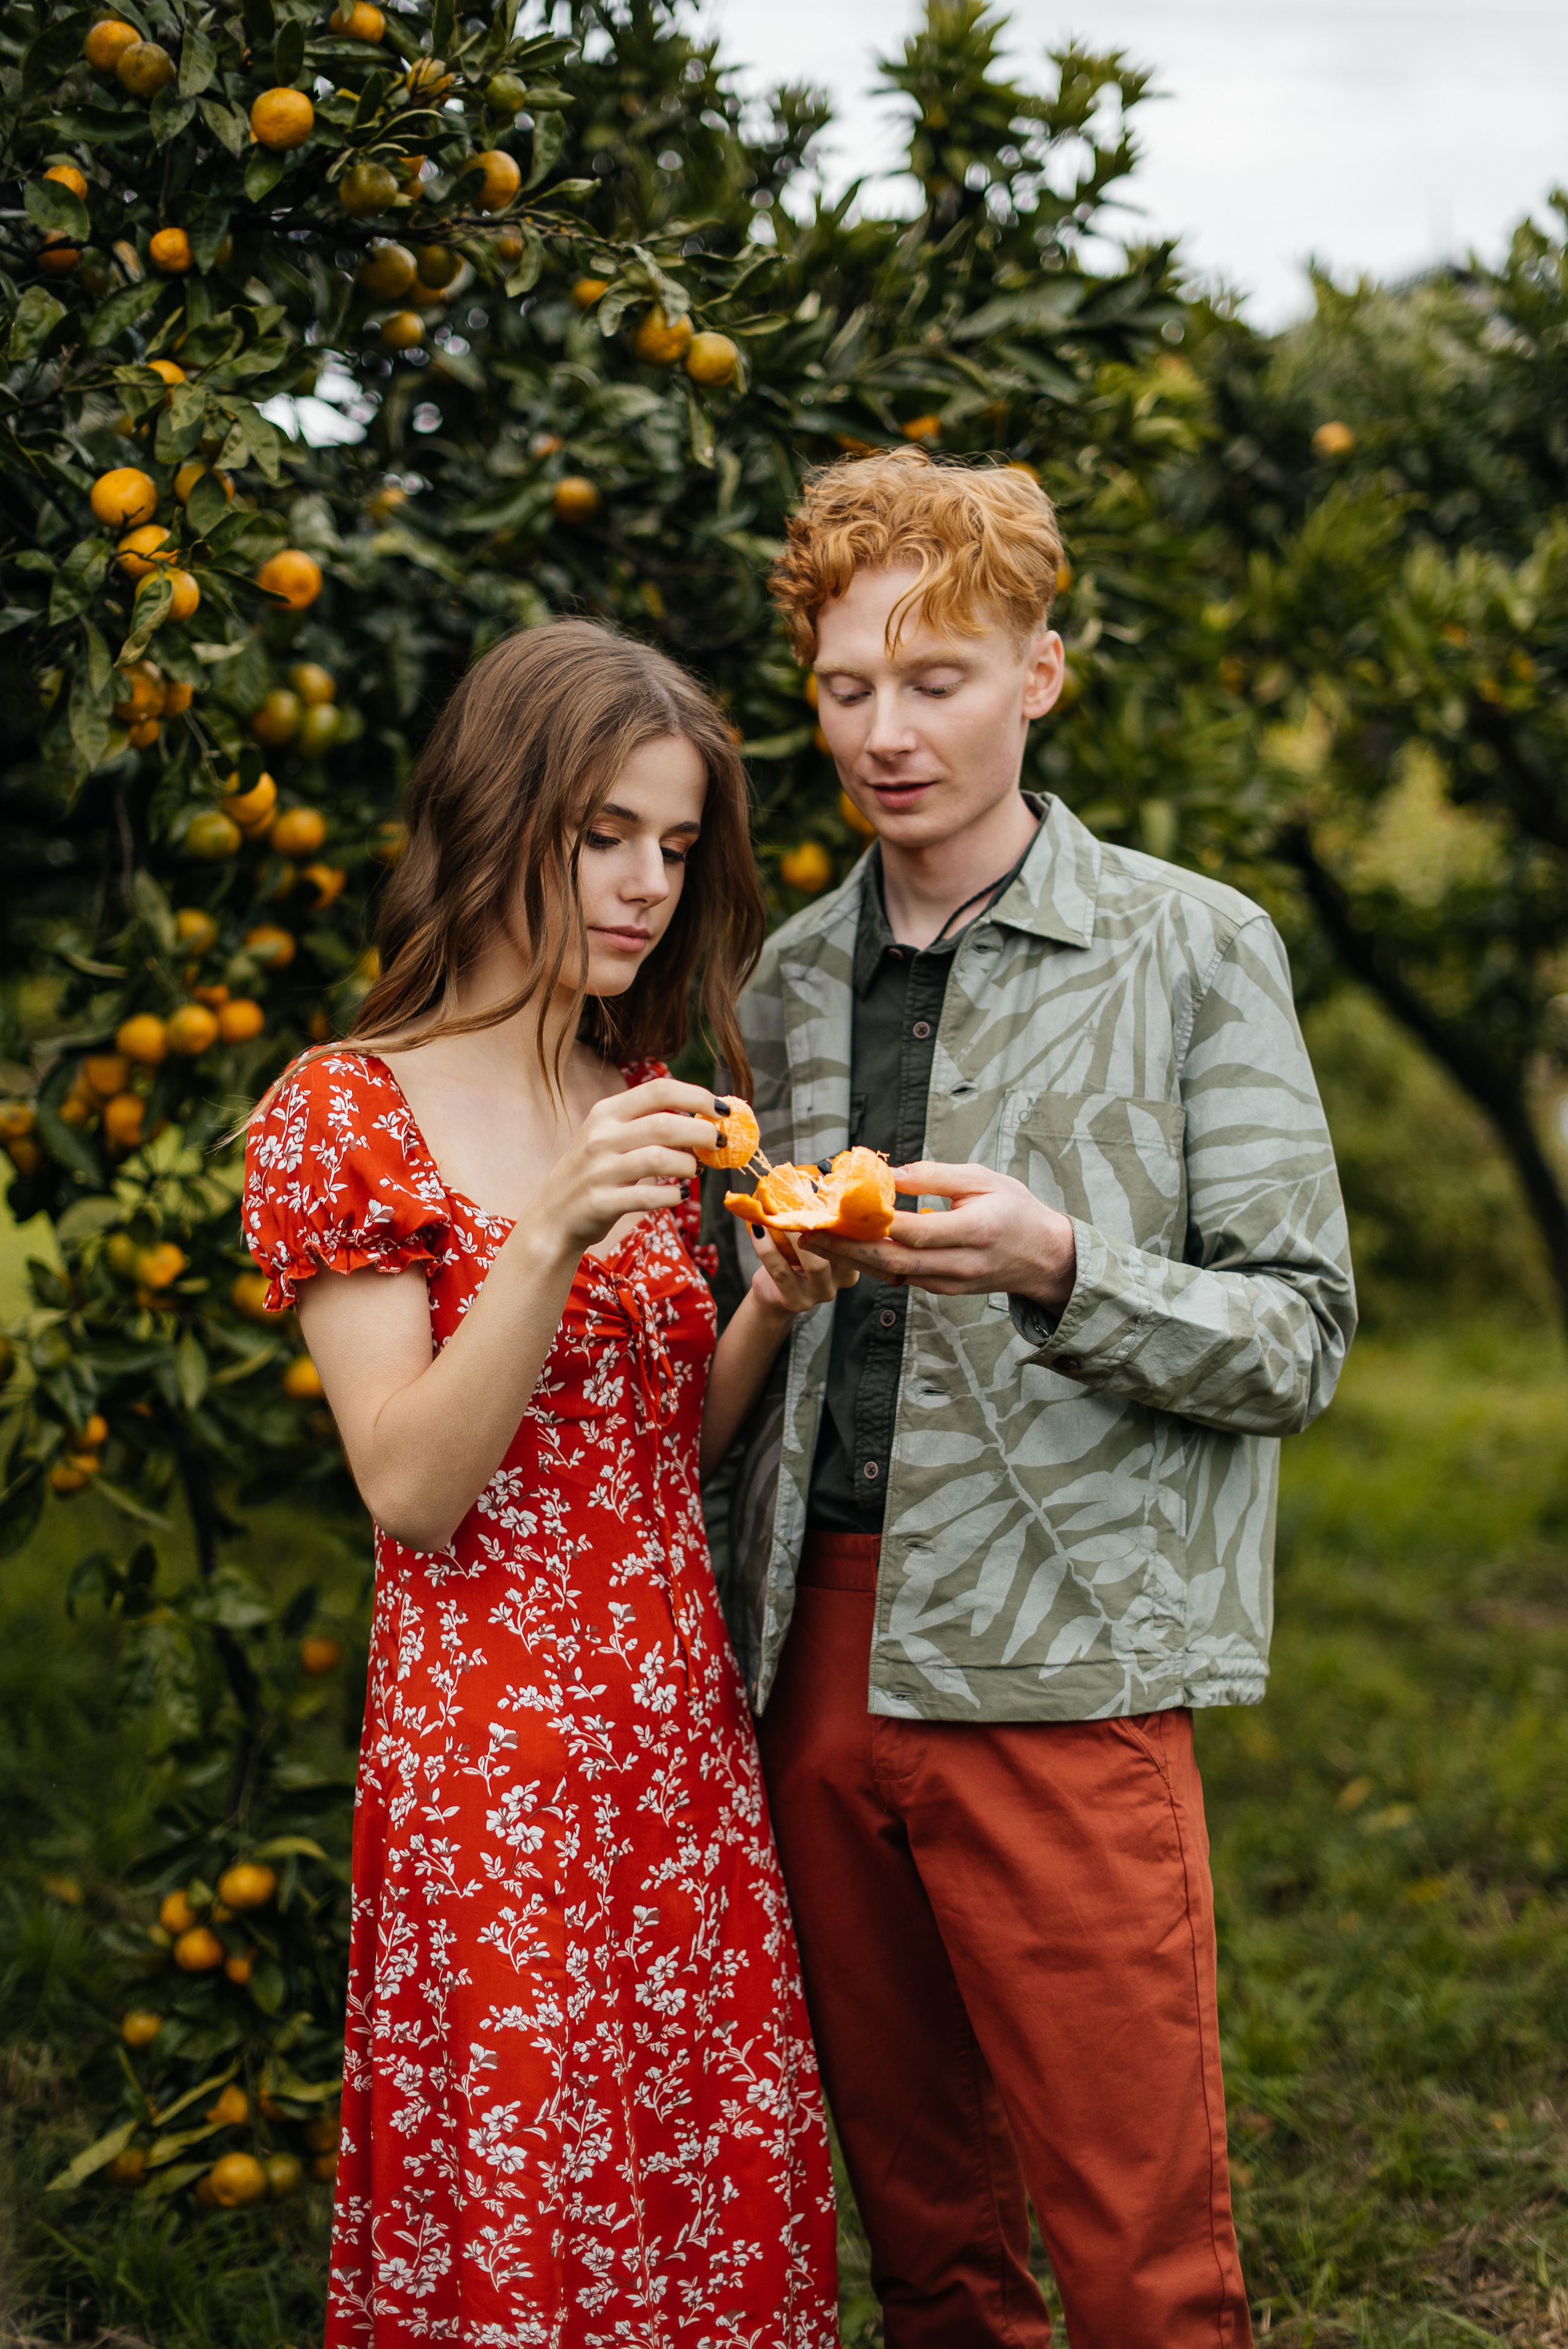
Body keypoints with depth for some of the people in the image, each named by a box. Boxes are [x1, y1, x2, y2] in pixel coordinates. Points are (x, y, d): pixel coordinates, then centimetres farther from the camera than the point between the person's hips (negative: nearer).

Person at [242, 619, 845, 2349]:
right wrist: (555, 1236, -24)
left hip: (682, 1729, 6)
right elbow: (412, 1488, -13)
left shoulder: (646, 1105, 13)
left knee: (721, 2194, 7)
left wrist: (771, 1308, -2)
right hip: (490, 1738, -6)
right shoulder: (343, 1116, -6)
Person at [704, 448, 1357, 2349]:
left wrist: (1055, 1266, -20)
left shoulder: (1189, 950, 0)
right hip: (818, 1668, 4)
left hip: (1059, 1669, -4)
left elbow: (1296, 1338, -5)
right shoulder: (788, 981, 14)